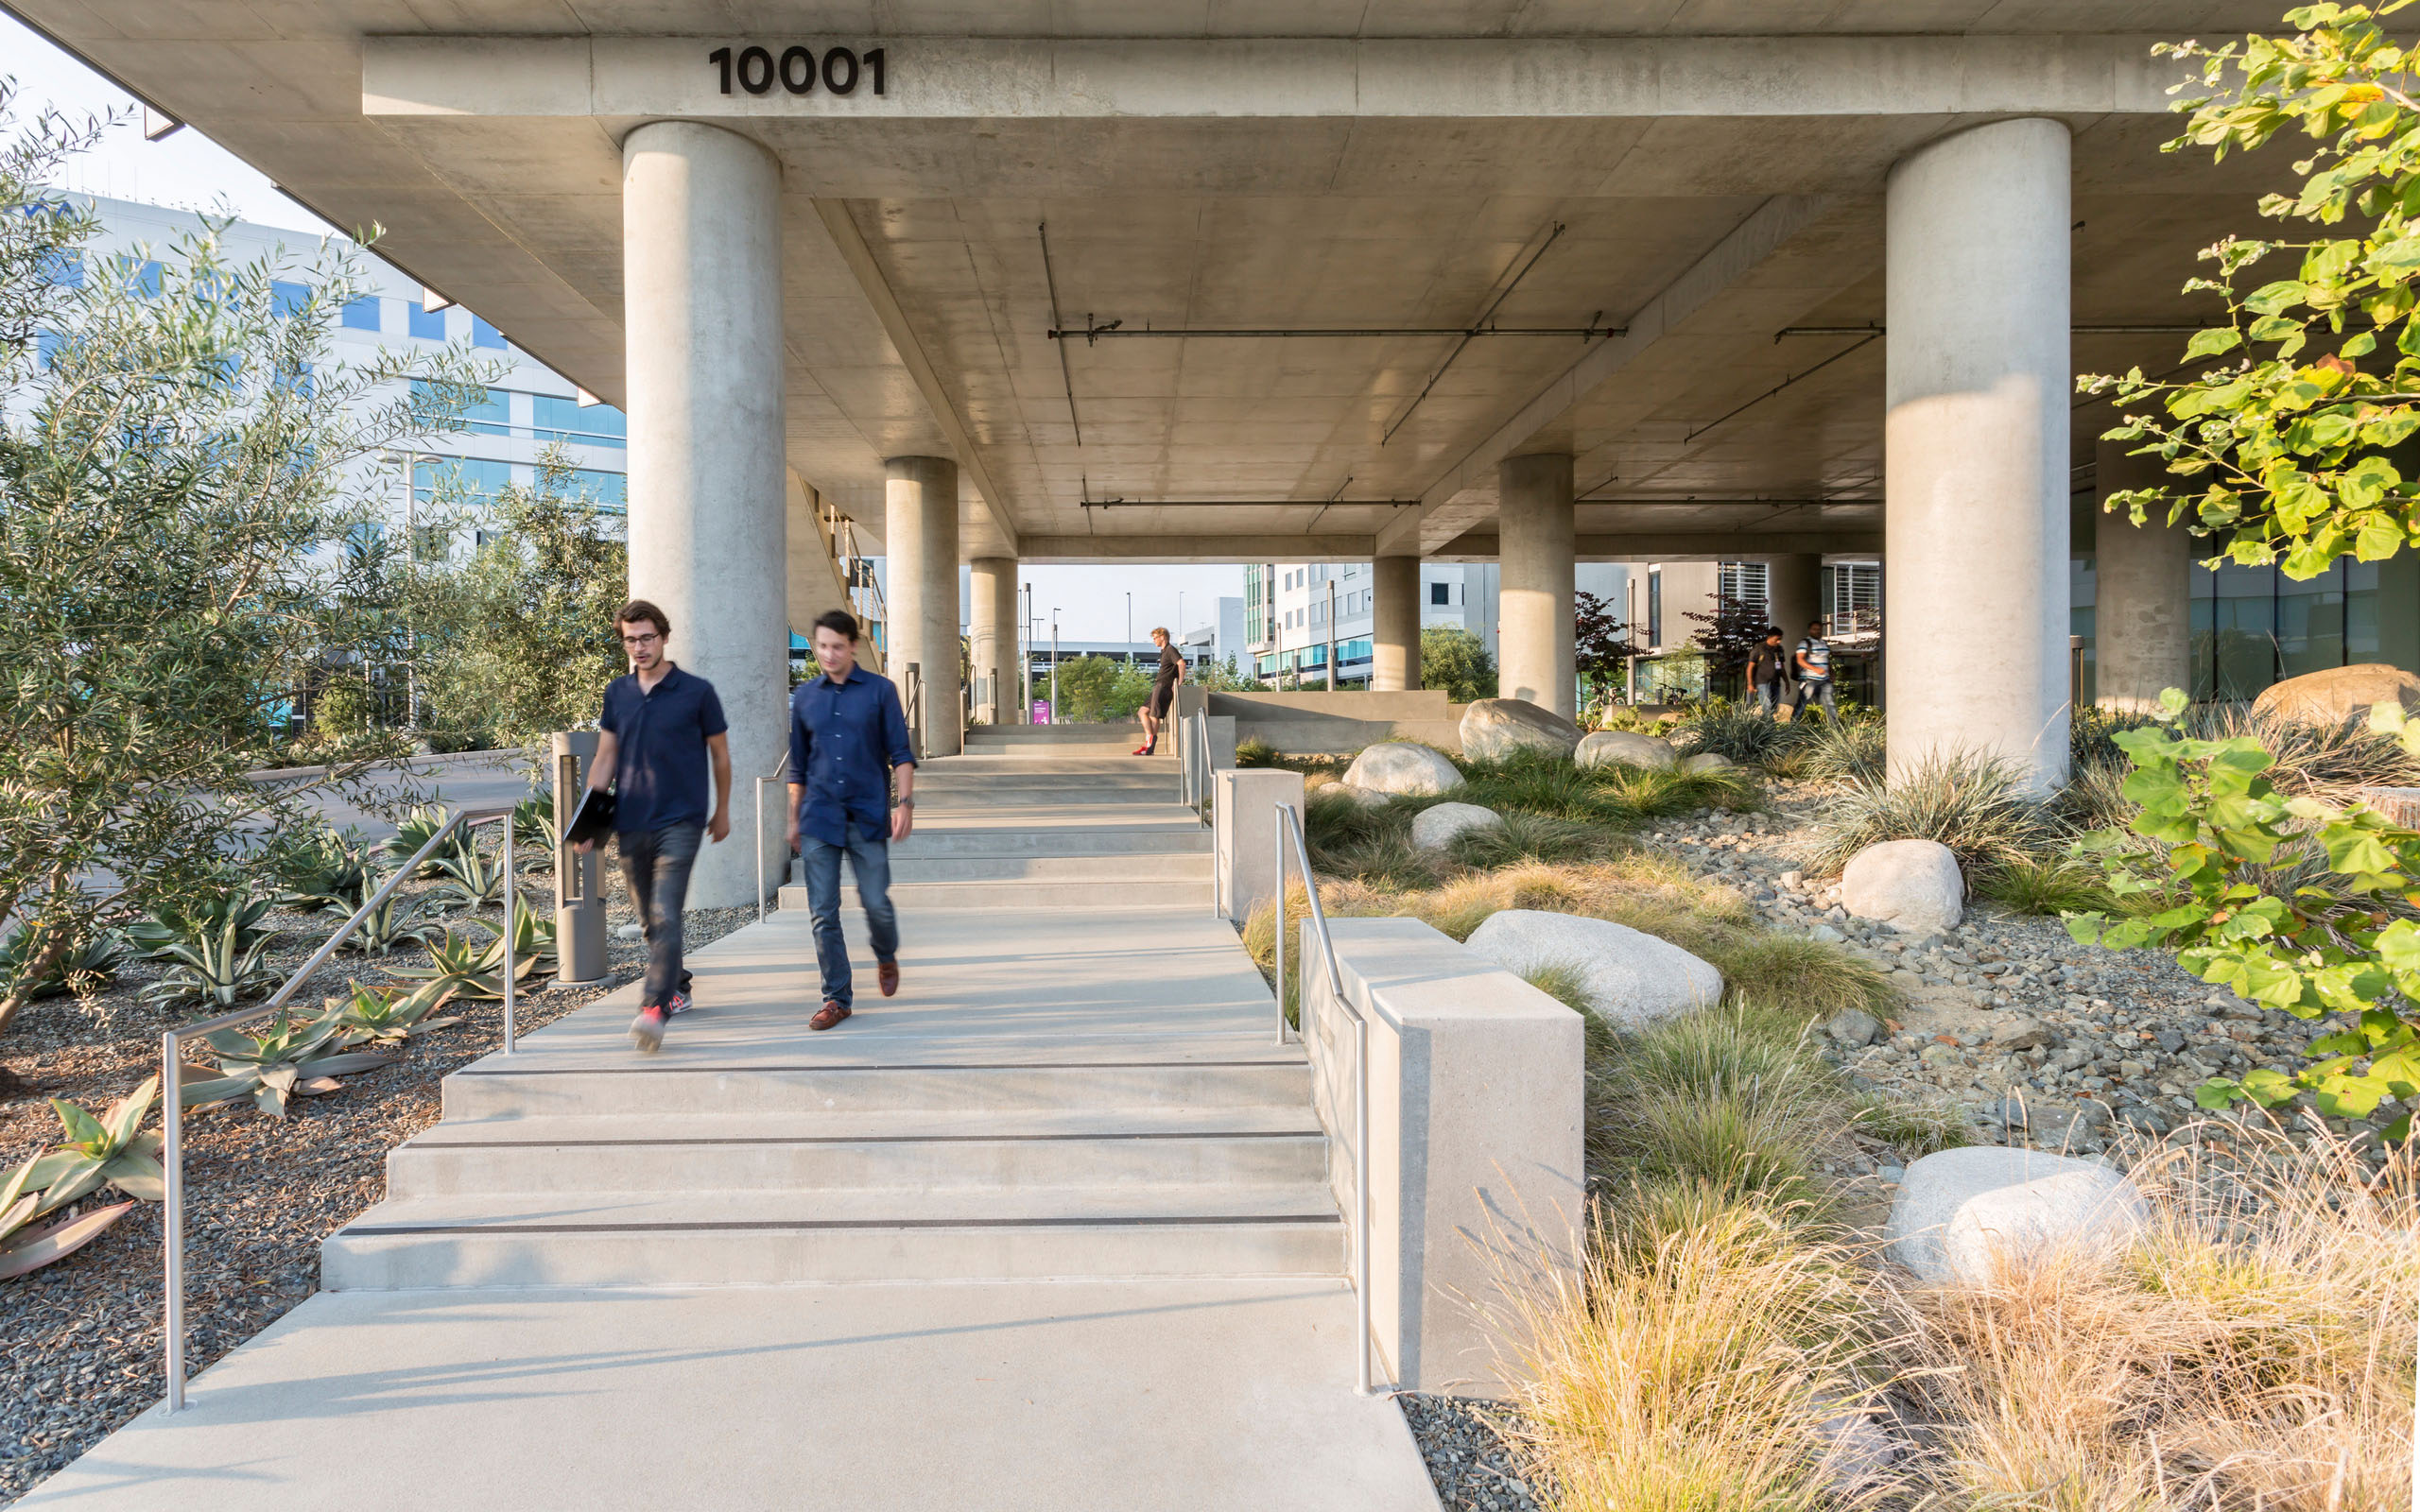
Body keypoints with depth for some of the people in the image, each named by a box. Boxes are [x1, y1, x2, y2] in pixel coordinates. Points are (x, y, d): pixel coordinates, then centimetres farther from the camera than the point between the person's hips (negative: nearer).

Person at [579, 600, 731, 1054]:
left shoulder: (697, 691, -2)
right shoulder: (617, 693, 9)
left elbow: (720, 753, 7)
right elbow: (605, 757, 11)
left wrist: (722, 810, 12)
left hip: (680, 820, -5)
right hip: (630, 823, 5)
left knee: (665, 915, -15)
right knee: (648, 919, 14)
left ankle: (654, 1008, -19)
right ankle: (677, 986, 32)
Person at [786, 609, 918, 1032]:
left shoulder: (880, 691, 2)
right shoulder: (805, 696, 10)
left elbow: (901, 753, 1)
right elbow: (798, 765, 16)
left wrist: (905, 802, -10)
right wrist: (794, 819, 16)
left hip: (868, 816, -2)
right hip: (819, 820, 2)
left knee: (876, 903, -1)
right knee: (823, 913, 0)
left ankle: (886, 957, 32)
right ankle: (836, 998, 10)